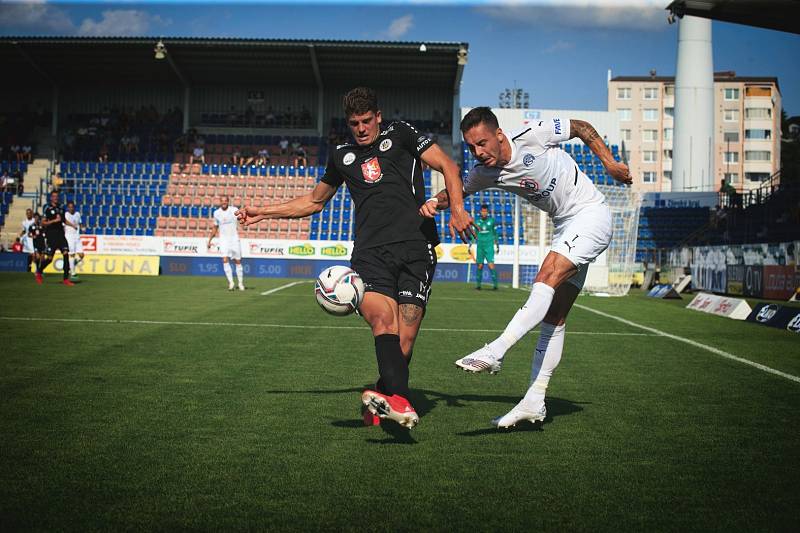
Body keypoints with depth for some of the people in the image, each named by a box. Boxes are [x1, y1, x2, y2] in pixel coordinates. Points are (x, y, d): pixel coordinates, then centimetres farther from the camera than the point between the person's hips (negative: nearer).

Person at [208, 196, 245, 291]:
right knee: (225, 260, -16)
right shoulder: (216, 213, 5)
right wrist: (210, 240, 17)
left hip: (234, 239, -1)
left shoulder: (234, 210, -4)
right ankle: (231, 282, -12)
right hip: (223, 240, 1)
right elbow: (215, 227, 18)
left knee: (238, 261, 5)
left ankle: (241, 283, 18)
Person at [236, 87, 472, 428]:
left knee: (404, 342, -12)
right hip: (369, 254, 2)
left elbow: (447, 166, 12)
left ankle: (381, 404, 7)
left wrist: (457, 208, -5)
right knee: (383, 320, -28)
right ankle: (399, 401, -44)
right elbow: (314, 201, 40)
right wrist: (264, 212, 35)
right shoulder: (342, 157, 27)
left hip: (415, 249, -2)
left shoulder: (400, 135, 17)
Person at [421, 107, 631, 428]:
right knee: (554, 316, 2)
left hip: (591, 213, -7)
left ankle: (495, 351, -38)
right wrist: (434, 203, -9)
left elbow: (582, 127, -2)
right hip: (564, 227, 7)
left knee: (546, 279, -27)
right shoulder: (485, 173, -3)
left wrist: (609, 163, -8)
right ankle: (534, 402, -1)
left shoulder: (532, 136, -18)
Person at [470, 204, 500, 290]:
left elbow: (495, 233, 13)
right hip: (480, 246, 2)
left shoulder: (491, 221, 4)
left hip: (489, 245, -2)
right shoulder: (477, 222, 8)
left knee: (491, 264, -13)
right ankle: (478, 284, 12)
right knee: (480, 265, 3)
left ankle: (495, 284, -10)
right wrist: (470, 245, 4)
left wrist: (497, 245, 15)